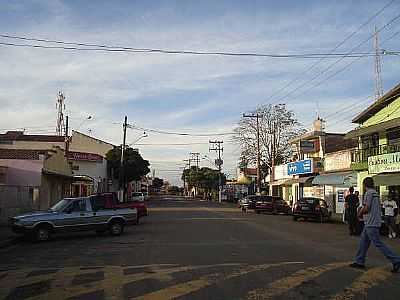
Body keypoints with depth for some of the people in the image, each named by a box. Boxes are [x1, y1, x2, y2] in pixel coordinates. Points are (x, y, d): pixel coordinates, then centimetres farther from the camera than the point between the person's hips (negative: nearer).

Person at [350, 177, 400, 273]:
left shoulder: (369, 193, -15)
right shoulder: (375, 193, 13)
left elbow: (366, 209, -18)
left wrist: (360, 213, 0)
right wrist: (363, 210, 11)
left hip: (371, 224, -10)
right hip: (370, 223, 10)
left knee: (378, 244, -6)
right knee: (363, 242, 13)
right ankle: (360, 262, 18)